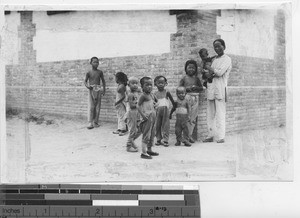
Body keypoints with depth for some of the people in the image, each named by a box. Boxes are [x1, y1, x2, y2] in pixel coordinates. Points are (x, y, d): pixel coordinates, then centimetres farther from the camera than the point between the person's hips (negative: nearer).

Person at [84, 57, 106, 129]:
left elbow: (103, 81, 13)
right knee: (91, 107, -7)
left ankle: (95, 122, 13)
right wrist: (87, 86, -13)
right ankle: (90, 123, -7)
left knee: (97, 107, 4)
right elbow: (85, 81, 7)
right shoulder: (89, 73, 0)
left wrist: (104, 90, 9)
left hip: (98, 90, 2)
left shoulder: (100, 72, 5)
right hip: (91, 90, -2)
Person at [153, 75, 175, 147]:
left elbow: (172, 100, 5)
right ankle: (159, 139, 14)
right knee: (157, 126, 5)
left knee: (165, 126, -4)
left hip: (165, 110, -3)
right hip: (158, 110, 3)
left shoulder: (166, 92, 0)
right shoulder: (155, 93, 9)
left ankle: (165, 140, -3)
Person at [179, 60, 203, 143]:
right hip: (187, 97, -3)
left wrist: (196, 87, -7)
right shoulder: (184, 78, 4)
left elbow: (201, 88, 13)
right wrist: (187, 88, -12)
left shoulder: (196, 78, 11)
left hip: (195, 98, 3)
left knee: (194, 117, 3)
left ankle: (190, 134, 11)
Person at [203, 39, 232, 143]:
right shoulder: (215, 59, 21)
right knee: (210, 114, 8)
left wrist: (209, 68, 0)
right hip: (211, 88, 7)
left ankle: (221, 137, -8)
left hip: (220, 89, -7)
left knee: (220, 114, -9)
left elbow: (219, 72, -14)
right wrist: (213, 74, -9)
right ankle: (210, 135, 13)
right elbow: (207, 74, 14)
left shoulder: (227, 59, -1)